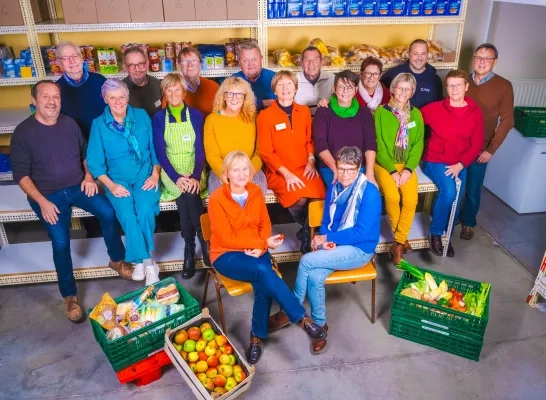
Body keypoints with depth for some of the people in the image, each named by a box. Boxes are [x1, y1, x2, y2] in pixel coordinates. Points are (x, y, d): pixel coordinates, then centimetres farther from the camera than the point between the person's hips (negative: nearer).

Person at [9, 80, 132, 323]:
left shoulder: (70, 123, 4)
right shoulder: (23, 132, -8)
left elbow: (85, 153, 17)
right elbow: (21, 174, -8)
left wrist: (89, 176, -1)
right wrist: (42, 201, -18)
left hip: (78, 187, 3)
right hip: (47, 195, -3)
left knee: (108, 212, -21)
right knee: (61, 242, -18)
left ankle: (117, 260, 3)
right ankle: (69, 296, 2)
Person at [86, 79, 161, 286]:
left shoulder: (142, 116, 4)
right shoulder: (99, 124, 1)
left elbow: (155, 148, 5)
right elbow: (95, 162, -2)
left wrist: (155, 174, -7)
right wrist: (111, 185, -13)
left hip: (145, 175, 0)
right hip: (118, 179, 0)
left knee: (145, 209, -28)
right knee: (127, 213, -28)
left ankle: (140, 260, -10)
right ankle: (147, 261, -14)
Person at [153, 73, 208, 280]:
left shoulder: (196, 115, 4)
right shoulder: (159, 118, 4)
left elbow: (200, 149, -2)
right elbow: (160, 152, -2)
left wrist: (196, 176, -19)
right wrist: (177, 177, -18)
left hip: (194, 170, 0)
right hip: (171, 171, 0)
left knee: (188, 196, -31)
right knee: (188, 196, -31)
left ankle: (190, 249, -18)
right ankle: (204, 243, -19)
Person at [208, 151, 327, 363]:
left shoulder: (255, 191, 1)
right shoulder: (217, 199, -14)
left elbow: (265, 223, 7)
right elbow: (228, 239, -17)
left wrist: (260, 247, -13)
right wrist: (264, 243, -19)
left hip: (256, 252, 4)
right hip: (226, 255, -4)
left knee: (263, 285, -27)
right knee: (263, 271, -32)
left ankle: (257, 336, -7)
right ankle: (302, 318, -23)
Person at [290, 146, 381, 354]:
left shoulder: (370, 193, -17)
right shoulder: (334, 188, 3)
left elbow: (361, 232, -20)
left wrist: (327, 238, -17)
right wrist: (324, 238, -12)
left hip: (359, 250, -5)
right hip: (334, 245, 5)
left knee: (306, 261, -22)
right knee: (315, 277, -23)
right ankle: (320, 324, 0)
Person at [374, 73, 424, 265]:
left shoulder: (416, 114, 7)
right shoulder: (381, 112, -4)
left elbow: (418, 145, 4)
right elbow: (378, 144, -8)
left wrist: (408, 169, -11)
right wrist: (392, 170, -14)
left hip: (407, 165, 3)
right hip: (384, 164, -3)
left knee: (411, 199, -22)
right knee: (392, 197, -28)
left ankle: (398, 243, -6)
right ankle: (402, 239, -3)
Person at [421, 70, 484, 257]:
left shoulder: (475, 112, 0)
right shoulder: (434, 108, -7)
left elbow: (477, 144, 0)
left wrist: (460, 165, -11)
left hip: (459, 165, 4)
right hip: (435, 160, -3)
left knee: (455, 201, -1)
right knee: (449, 191, -27)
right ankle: (435, 233, -6)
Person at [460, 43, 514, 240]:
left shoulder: (504, 86, -7)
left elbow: (506, 121, -7)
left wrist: (491, 149, -11)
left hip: (480, 148, -2)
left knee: (473, 189, 10)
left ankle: (468, 222, 32)